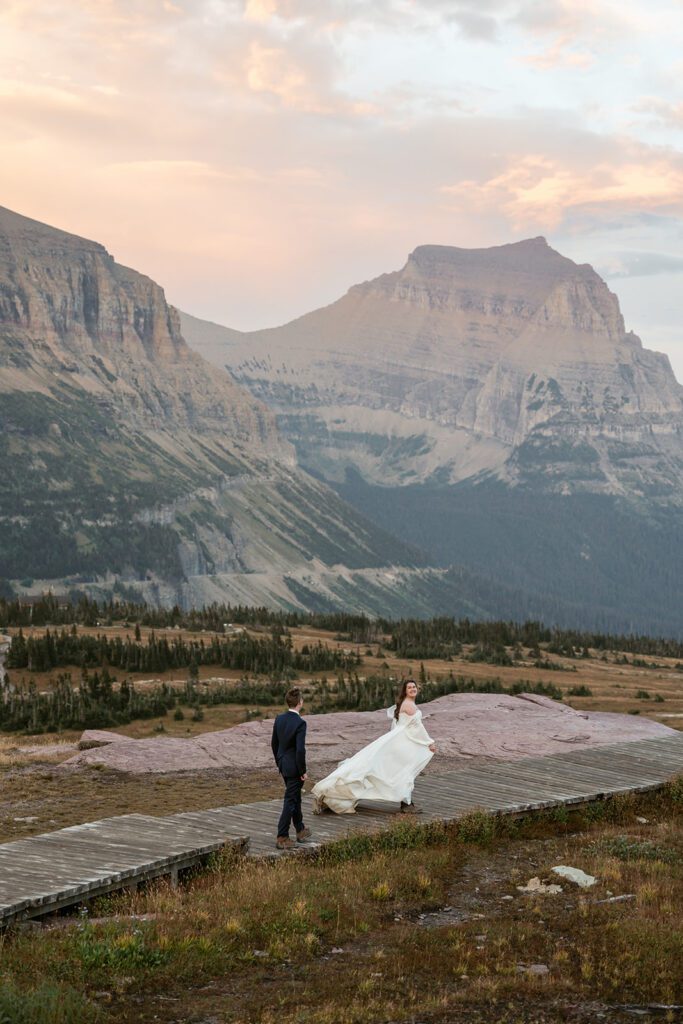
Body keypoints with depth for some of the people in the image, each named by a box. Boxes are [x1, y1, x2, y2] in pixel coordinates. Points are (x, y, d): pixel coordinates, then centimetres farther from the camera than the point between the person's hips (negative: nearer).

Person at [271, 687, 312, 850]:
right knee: (290, 801, 1)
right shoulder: (300, 723, -21)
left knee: (295, 798, 22)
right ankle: (282, 838, 3)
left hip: (283, 765, 7)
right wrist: (303, 771, -13)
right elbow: (300, 750, -22)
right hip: (294, 767, -7)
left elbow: (274, 743, 9)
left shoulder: (279, 719, 0)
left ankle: (301, 831, 36)